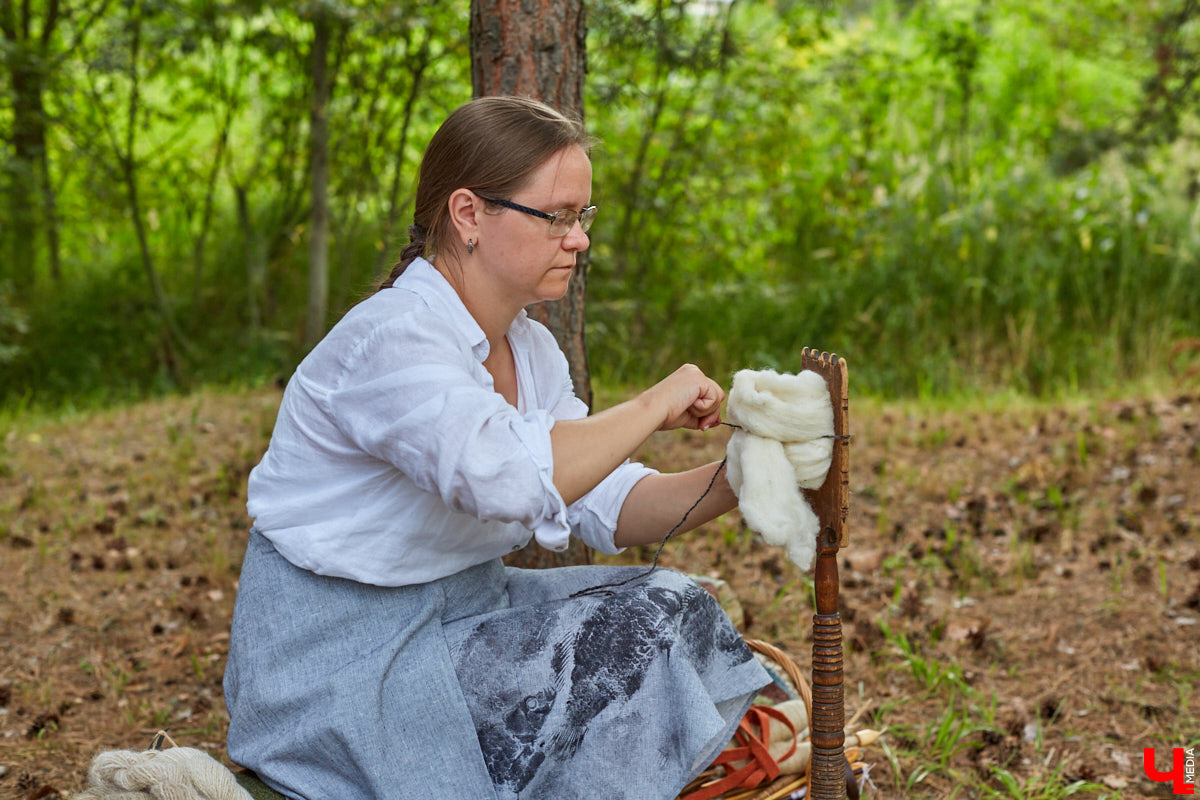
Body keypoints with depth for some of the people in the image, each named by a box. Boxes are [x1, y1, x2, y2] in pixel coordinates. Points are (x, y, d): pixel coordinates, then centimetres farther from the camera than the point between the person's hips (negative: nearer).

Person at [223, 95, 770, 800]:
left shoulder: (531, 351, 8)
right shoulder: (390, 339, -22)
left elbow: (608, 508, 4)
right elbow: (509, 477, -39)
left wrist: (727, 484, -14)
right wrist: (653, 406, -26)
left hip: (460, 609, 9)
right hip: (343, 657, -9)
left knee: (672, 607, 0)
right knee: (643, 636, -15)